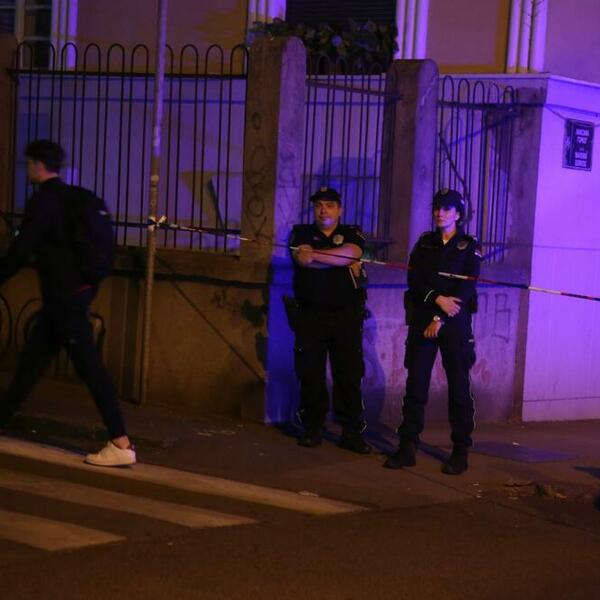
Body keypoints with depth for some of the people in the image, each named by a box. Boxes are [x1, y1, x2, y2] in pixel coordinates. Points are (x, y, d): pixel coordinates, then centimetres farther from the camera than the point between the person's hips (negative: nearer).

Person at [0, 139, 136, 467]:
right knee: (30, 360, 17)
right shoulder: (71, 198, 15)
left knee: (90, 369, -10)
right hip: (74, 291, 9)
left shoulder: (44, 201, -13)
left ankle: (121, 445, -10)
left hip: (64, 298, -9)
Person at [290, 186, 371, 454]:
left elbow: (351, 252, -14)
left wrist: (315, 254, -11)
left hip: (346, 315, 0)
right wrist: (343, 261, -10)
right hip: (311, 314, 0)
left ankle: (351, 432, 1)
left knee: (349, 375, -3)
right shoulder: (302, 233, 9)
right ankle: (312, 429, 11)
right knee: (310, 374, 1)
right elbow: (303, 258, -12)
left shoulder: (352, 234, 9)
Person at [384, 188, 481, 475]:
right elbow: (414, 279, 1)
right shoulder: (425, 242, 12)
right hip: (422, 319, 3)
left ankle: (461, 452, 6)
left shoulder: (469, 247, 2)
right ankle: (407, 448, 2)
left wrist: (441, 319, -15)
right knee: (415, 383, -1)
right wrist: (438, 299, -16)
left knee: (458, 386, 0)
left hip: (455, 322, -3)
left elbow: (466, 288, -7)